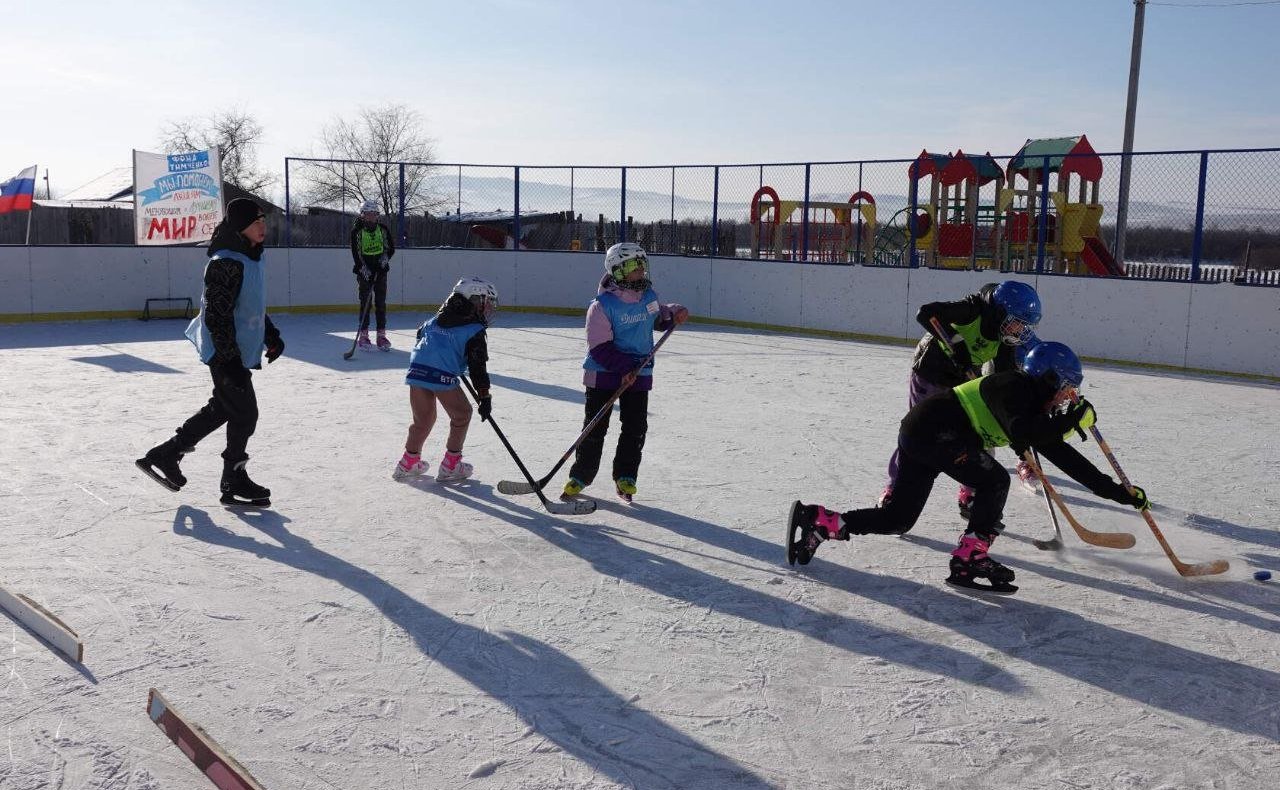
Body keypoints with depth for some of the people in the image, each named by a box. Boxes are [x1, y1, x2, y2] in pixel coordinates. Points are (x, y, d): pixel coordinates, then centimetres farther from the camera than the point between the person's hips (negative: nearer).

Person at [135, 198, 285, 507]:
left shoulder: (253, 258, 10)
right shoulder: (226, 263, -21)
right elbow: (217, 315, -24)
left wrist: (271, 335, 20)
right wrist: (231, 360, -25)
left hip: (241, 351, 10)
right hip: (225, 353, -10)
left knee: (221, 408, 19)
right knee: (244, 413, -2)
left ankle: (165, 455, 31)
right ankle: (234, 482, 13)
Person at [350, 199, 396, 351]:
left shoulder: (383, 229, 4)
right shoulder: (357, 231, -4)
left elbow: (391, 248, 10)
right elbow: (355, 252, -9)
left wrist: (386, 257, -10)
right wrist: (363, 267, -21)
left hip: (380, 270, 2)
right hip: (364, 271, -2)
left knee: (381, 303, 1)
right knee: (365, 303, -4)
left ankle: (381, 336, 4)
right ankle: (363, 336, 3)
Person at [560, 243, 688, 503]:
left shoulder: (648, 294, 2)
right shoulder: (602, 305, -17)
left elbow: (658, 317, 23)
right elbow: (599, 347, -19)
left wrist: (674, 313, 3)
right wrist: (624, 368, -27)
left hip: (639, 374, 5)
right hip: (603, 373, -5)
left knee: (635, 428, 4)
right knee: (595, 427, 1)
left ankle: (625, 477, 17)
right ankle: (580, 477, 14)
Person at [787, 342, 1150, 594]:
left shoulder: (1033, 406, 17)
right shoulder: (1014, 386, -10)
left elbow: (1063, 455, 19)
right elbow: (1022, 434, -28)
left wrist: (1117, 491, 20)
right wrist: (1069, 419, -18)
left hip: (920, 434, 9)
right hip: (932, 429, -9)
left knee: (896, 519, 7)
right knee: (994, 481, -10)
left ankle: (815, 521, 6)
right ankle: (969, 559, -8)